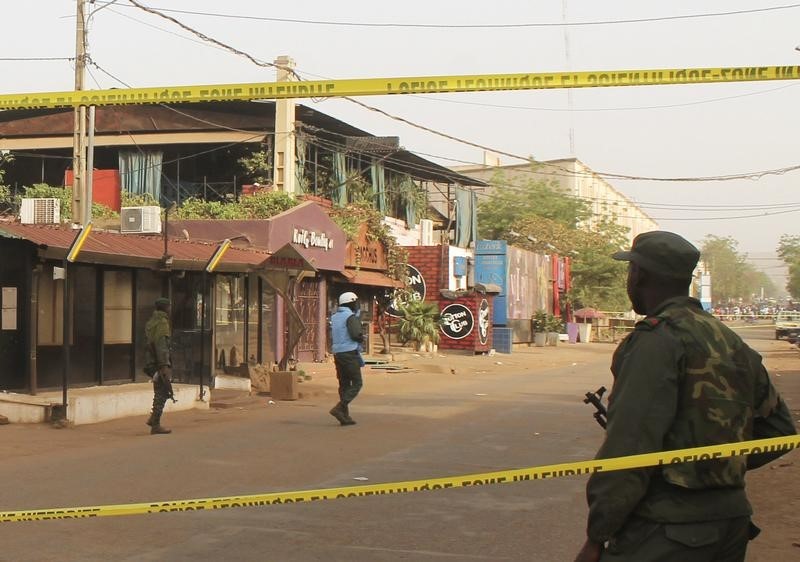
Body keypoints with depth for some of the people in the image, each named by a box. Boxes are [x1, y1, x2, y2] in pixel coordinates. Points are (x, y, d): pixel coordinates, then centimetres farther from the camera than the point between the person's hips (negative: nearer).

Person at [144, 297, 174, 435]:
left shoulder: (151, 322, 17)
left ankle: (153, 419, 15)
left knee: (160, 392, 18)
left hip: (151, 362, 9)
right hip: (160, 363, -9)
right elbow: (161, 345, -21)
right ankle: (155, 425, -5)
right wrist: (164, 365, -24)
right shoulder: (162, 322, -13)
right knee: (162, 393, -5)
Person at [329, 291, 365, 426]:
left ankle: (345, 416, 7)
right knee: (356, 384, -2)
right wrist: (361, 338, 1)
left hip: (337, 353, 8)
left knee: (344, 384, 10)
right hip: (349, 353, -8)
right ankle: (339, 408, -15)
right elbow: (356, 334, -23)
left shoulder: (335, 317, 14)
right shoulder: (350, 317, -11)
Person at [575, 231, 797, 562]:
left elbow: (631, 444, -19)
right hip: (732, 521, 8)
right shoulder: (733, 344, 12)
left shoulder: (657, 340, -13)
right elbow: (779, 428, 19)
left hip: (668, 534, -8)